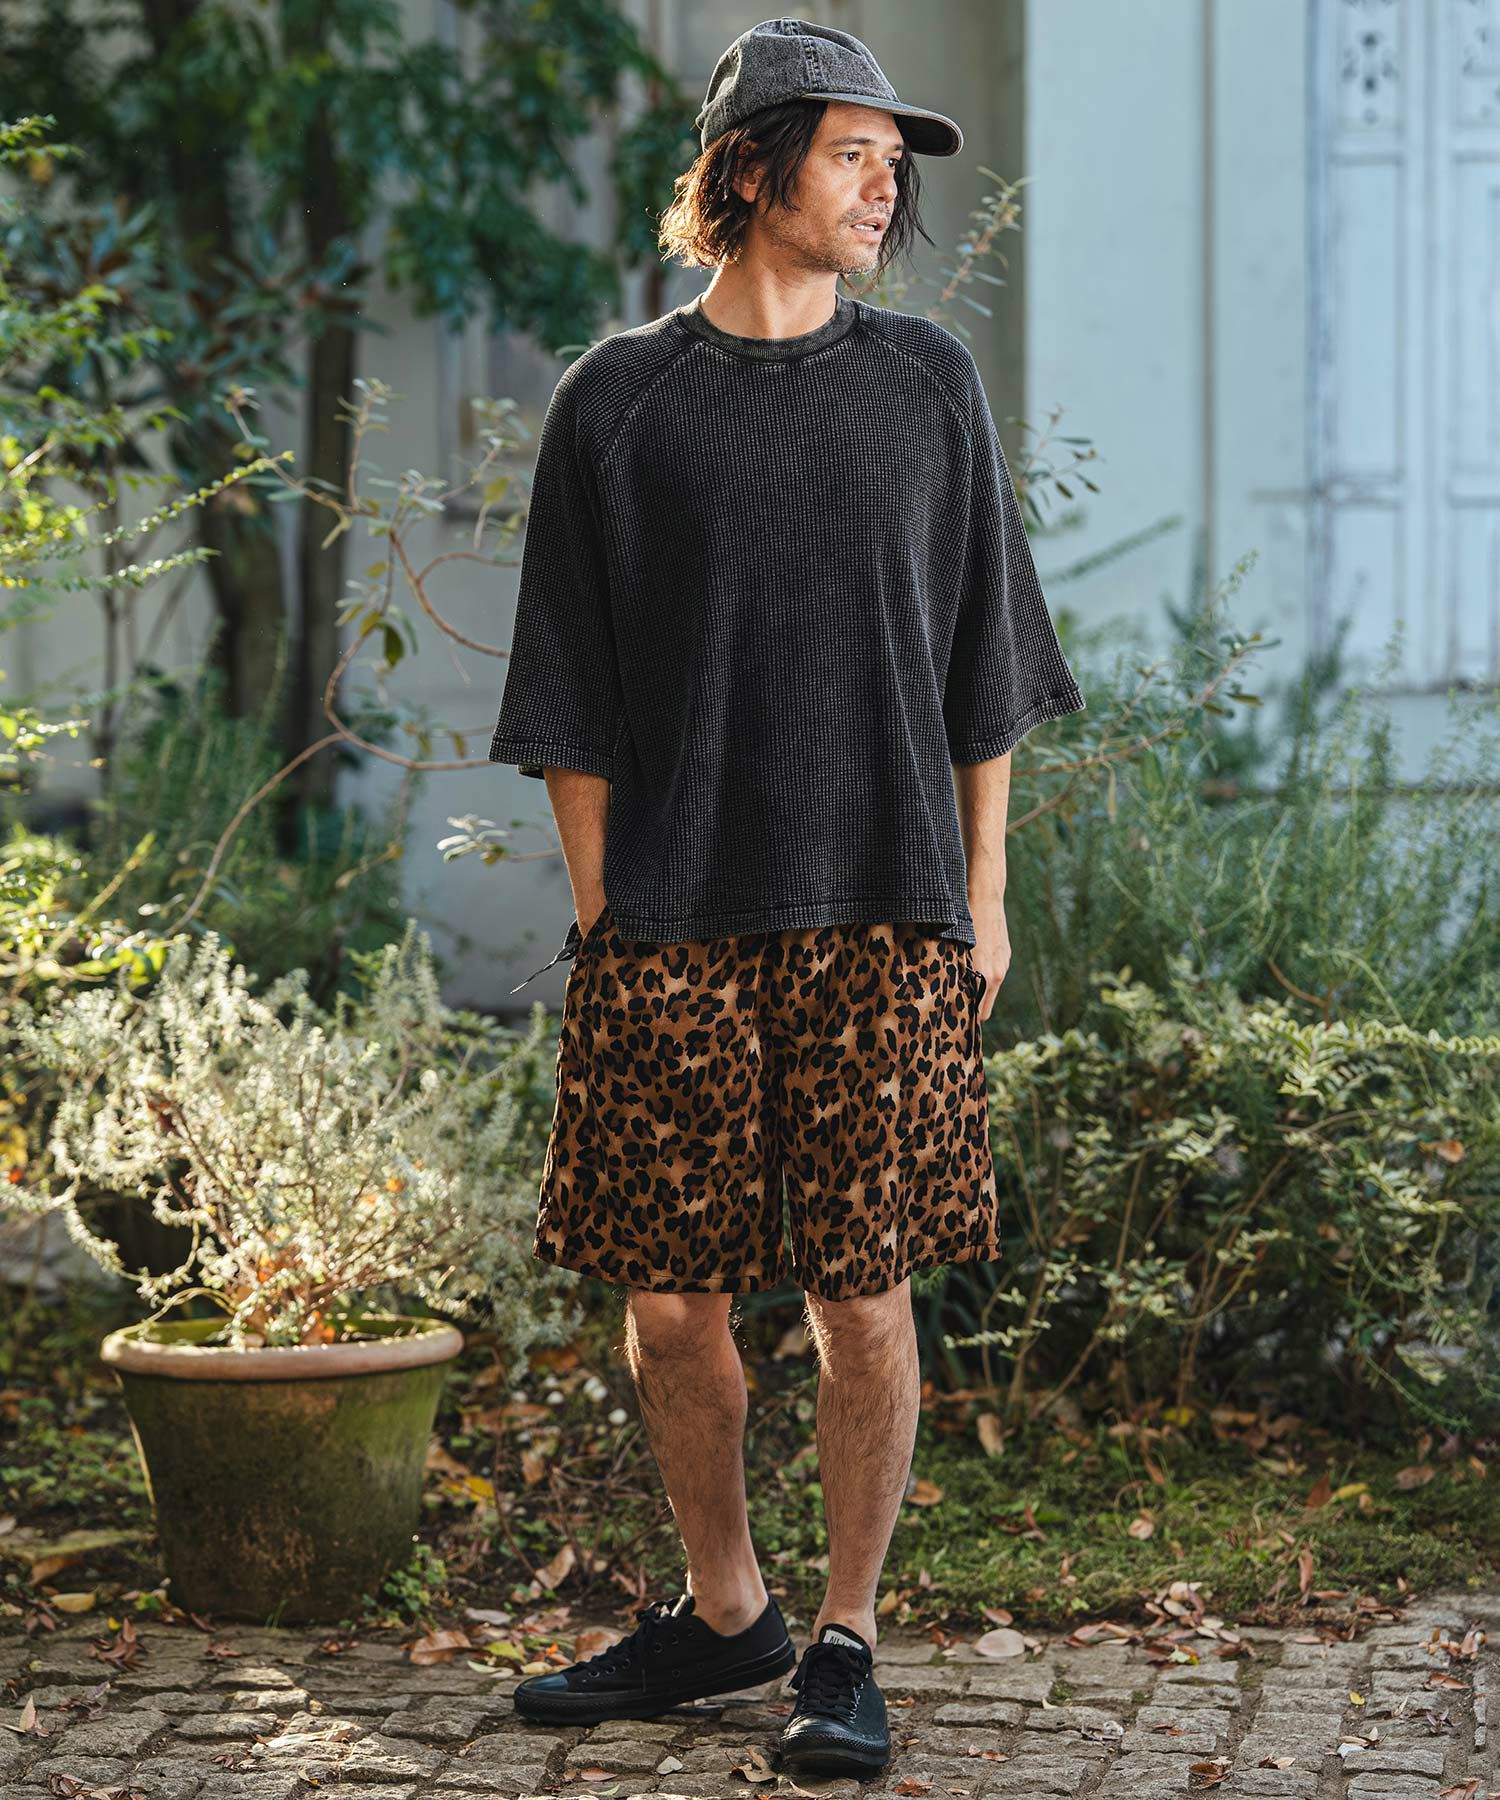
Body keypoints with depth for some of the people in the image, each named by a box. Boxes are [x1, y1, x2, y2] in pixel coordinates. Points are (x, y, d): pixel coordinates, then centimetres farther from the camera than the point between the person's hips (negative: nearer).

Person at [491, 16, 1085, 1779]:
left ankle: (845, 1645, 14)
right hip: (672, 921, 0)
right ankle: (719, 1611, 24)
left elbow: (981, 667, 12)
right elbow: (575, 697, 7)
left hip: (880, 912, 0)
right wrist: (596, 907, 1)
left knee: (864, 1292, 0)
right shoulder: (616, 400, 5)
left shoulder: (925, 381, 9)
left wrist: (981, 892, 7)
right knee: (668, 1298, 4)